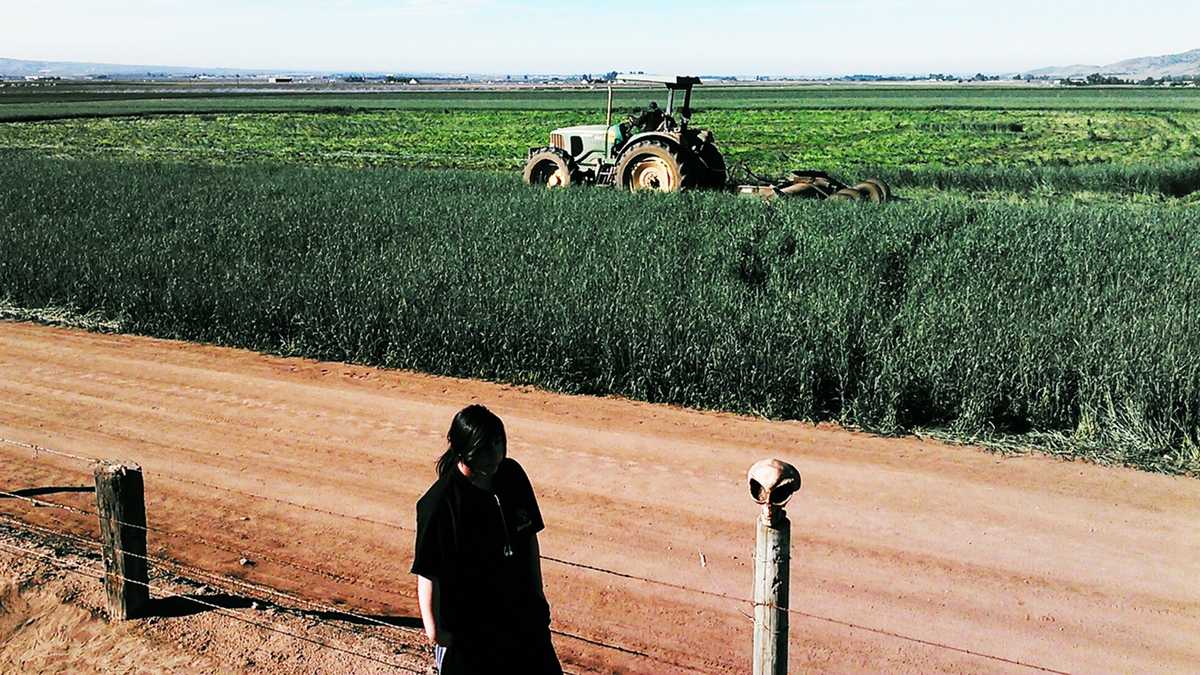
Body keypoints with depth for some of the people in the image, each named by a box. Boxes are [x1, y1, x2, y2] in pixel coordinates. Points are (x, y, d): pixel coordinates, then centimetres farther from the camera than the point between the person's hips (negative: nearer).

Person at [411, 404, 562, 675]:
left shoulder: (512, 474, -6)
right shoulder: (439, 503, -24)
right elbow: (428, 572, -18)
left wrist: (537, 591, 12)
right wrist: (433, 629, -14)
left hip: (519, 608, 6)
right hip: (466, 622, -6)